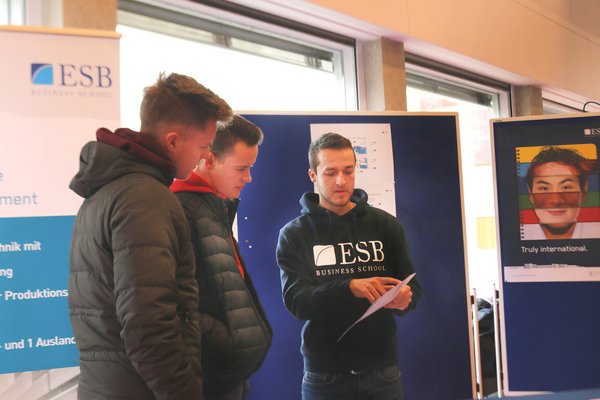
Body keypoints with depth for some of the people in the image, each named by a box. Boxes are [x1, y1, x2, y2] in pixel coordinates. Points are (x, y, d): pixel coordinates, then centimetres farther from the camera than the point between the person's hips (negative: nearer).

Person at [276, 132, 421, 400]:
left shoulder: (385, 224, 4)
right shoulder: (294, 234, -1)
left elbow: (412, 286, 4)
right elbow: (295, 300, -12)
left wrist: (404, 299, -20)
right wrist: (349, 287, -27)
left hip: (382, 373, 2)